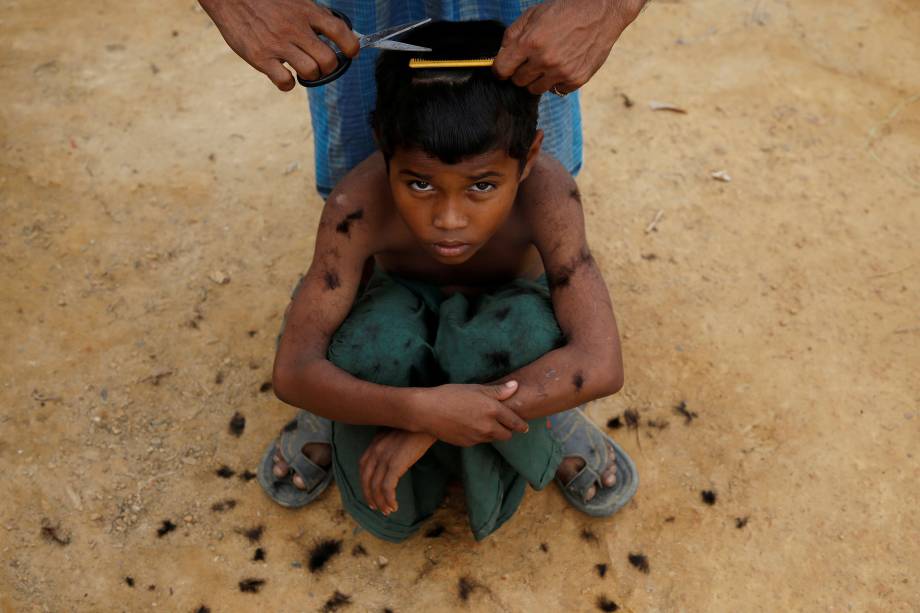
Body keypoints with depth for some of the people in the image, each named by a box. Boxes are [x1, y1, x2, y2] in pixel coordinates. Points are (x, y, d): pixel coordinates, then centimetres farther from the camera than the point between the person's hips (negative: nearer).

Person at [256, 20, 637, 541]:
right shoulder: (360, 205, -33)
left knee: (523, 326, -36)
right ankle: (336, 422, 1)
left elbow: (602, 365, -40)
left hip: (496, 350, 1)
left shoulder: (546, 191, -34)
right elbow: (292, 371, -33)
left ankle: (552, 427, -5)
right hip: (406, 357, 0)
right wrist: (419, 408, -51)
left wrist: (426, 425, -40)